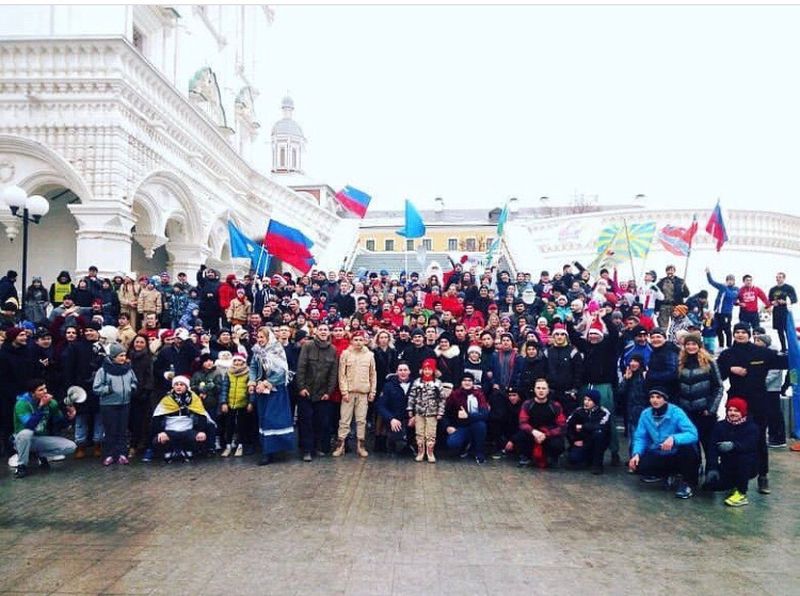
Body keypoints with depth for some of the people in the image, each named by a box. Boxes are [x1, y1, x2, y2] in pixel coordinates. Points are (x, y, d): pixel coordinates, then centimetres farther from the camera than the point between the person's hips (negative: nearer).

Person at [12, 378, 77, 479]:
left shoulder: (51, 402, -7)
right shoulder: (22, 403, -21)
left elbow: (59, 424, 1)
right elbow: (29, 425, -35)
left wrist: (68, 417, -21)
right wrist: (41, 406, -38)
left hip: (42, 439, 4)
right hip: (25, 439, -4)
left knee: (71, 447, -16)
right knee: (26, 433, -40)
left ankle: (41, 454, 9)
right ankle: (21, 466, -17)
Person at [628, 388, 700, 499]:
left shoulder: (676, 412, -19)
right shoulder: (645, 414, -6)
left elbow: (693, 434, -30)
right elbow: (640, 437, -4)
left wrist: (673, 438, -48)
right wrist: (636, 454, -23)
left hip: (677, 456, -3)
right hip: (658, 455, 4)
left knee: (688, 448, -36)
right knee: (639, 465, -23)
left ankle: (687, 482, -9)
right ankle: (667, 473, 11)